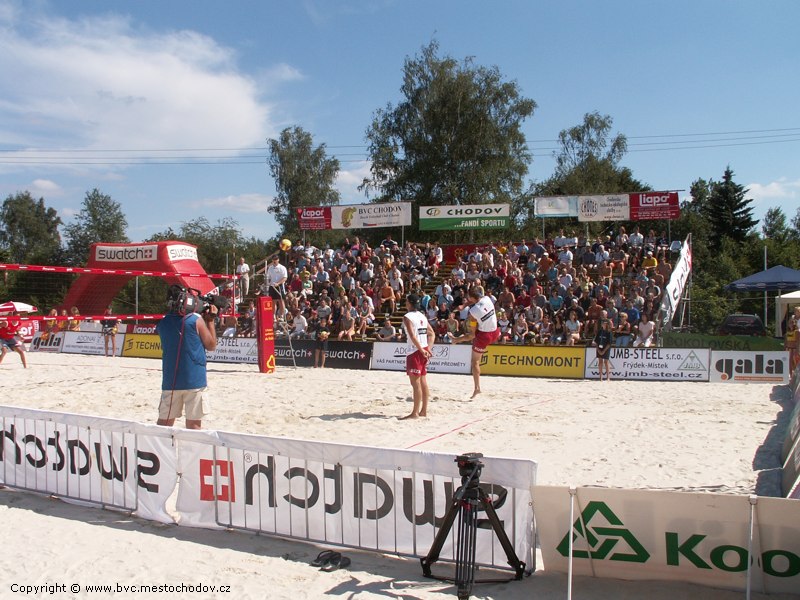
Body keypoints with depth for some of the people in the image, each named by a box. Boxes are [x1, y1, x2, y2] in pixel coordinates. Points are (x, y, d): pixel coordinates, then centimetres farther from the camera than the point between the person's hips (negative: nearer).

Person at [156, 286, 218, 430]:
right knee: (193, 424, 2)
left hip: (170, 381, 4)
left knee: (164, 423, 12)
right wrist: (210, 320, 8)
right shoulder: (196, 320, -9)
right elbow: (211, 345, 0)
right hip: (194, 380, -4)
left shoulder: (162, 323, 5)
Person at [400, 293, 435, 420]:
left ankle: (415, 413, -4)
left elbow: (413, 336, -21)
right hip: (423, 351, 8)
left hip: (415, 352, -8)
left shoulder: (408, 317, -11)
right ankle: (423, 410, 18)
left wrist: (422, 351, -19)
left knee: (415, 383, -6)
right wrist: (428, 349, 5)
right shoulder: (422, 316, 13)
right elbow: (432, 334, 12)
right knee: (423, 381, 12)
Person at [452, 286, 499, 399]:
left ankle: (477, 388, 14)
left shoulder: (473, 312, -23)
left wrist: (457, 340, -5)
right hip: (495, 333, 6)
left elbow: (472, 335, -16)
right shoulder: (487, 299, -10)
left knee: (475, 361, 12)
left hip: (483, 336, -6)